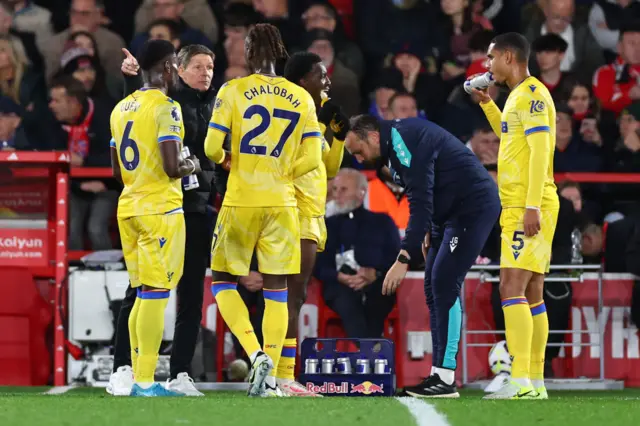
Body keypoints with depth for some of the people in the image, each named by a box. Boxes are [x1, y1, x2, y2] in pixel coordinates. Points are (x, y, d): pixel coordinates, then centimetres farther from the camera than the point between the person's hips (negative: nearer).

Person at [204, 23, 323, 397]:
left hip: (241, 201, -3)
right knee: (277, 290, 9)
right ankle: (270, 378, 6)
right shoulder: (302, 99, 4)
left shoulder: (233, 91, -5)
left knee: (224, 283, 10)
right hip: (282, 204, 3)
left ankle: (257, 354, -11)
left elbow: (213, 148, -8)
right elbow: (311, 159, 1)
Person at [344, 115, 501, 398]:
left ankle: (445, 379, -17)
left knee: (444, 283, -16)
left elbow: (420, 204, -27)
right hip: (450, 213, 11)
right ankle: (438, 374, 7)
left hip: (474, 207, -11)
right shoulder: (393, 146, 9)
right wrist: (428, 233, 15)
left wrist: (403, 259, -28)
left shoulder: (405, 140, -23)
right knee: (433, 286, 7)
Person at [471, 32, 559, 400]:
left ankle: (520, 382, -23)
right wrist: (487, 103, 28)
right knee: (531, 295, 9)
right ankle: (535, 382, 10)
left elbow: (540, 149, -20)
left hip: (528, 209, -10)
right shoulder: (520, 96, 18)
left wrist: (531, 206, -25)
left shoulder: (531, 94, -12)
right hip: (519, 207, 10)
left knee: (512, 288, -16)